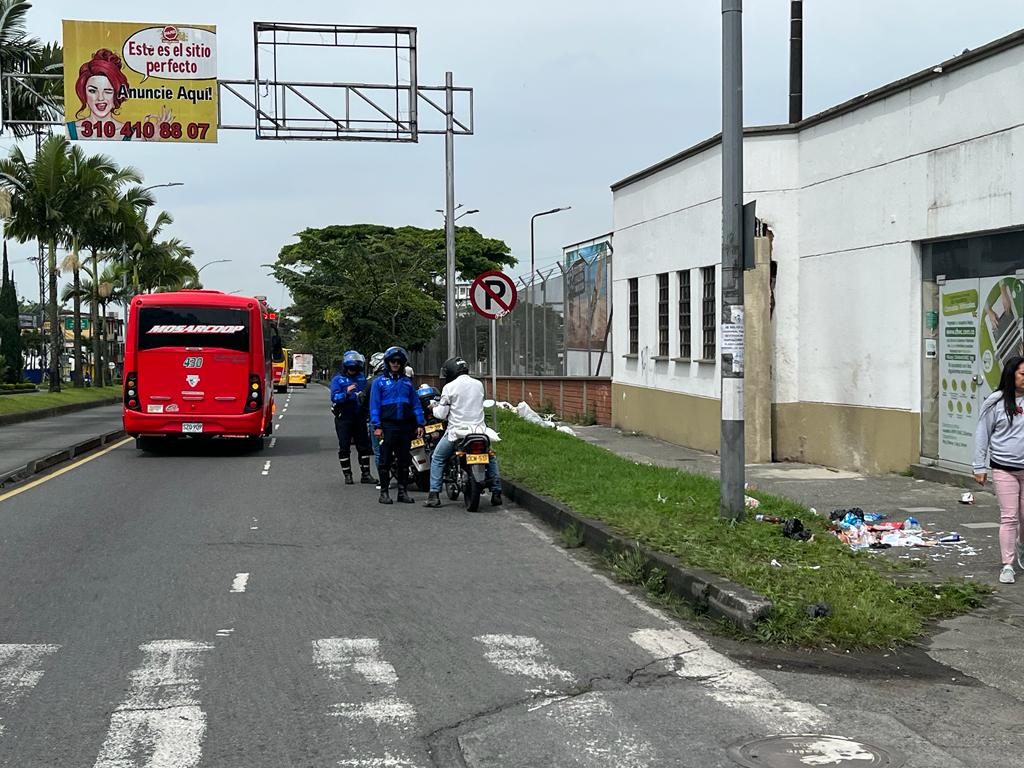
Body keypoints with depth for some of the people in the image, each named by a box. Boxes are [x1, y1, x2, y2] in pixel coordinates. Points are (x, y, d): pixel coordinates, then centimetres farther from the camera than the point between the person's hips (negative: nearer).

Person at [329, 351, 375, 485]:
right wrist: (347, 392, -30)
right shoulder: (338, 379, -3)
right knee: (344, 447, 1)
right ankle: (347, 475, 8)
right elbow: (334, 397, -15)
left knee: (364, 446, 5)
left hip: (359, 416, 4)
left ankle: (365, 474, 11)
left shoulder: (361, 377, 10)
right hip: (343, 417, -4)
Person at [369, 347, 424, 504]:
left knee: (404, 460, 7)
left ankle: (402, 491, 13)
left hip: (406, 426, 4)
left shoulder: (407, 381, 15)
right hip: (388, 425, -4)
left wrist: (419, 424, 6)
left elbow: (415, 404, 15)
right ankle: (384, 491, 3)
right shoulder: (379, 381, 4)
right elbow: (374, 404, -1)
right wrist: (377, 426, -10)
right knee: (385, 460, -3)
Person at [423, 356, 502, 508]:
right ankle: (496, 493, 17)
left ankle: (434, 495, 4)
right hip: (478, 430, 4)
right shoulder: (479, 385, 6)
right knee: (490, 457, 25)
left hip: (457, 431, -4)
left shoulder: (449, 387, -8)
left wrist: (435, 408, 16)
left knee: (437, 459, 13)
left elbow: (441, 414, -6)